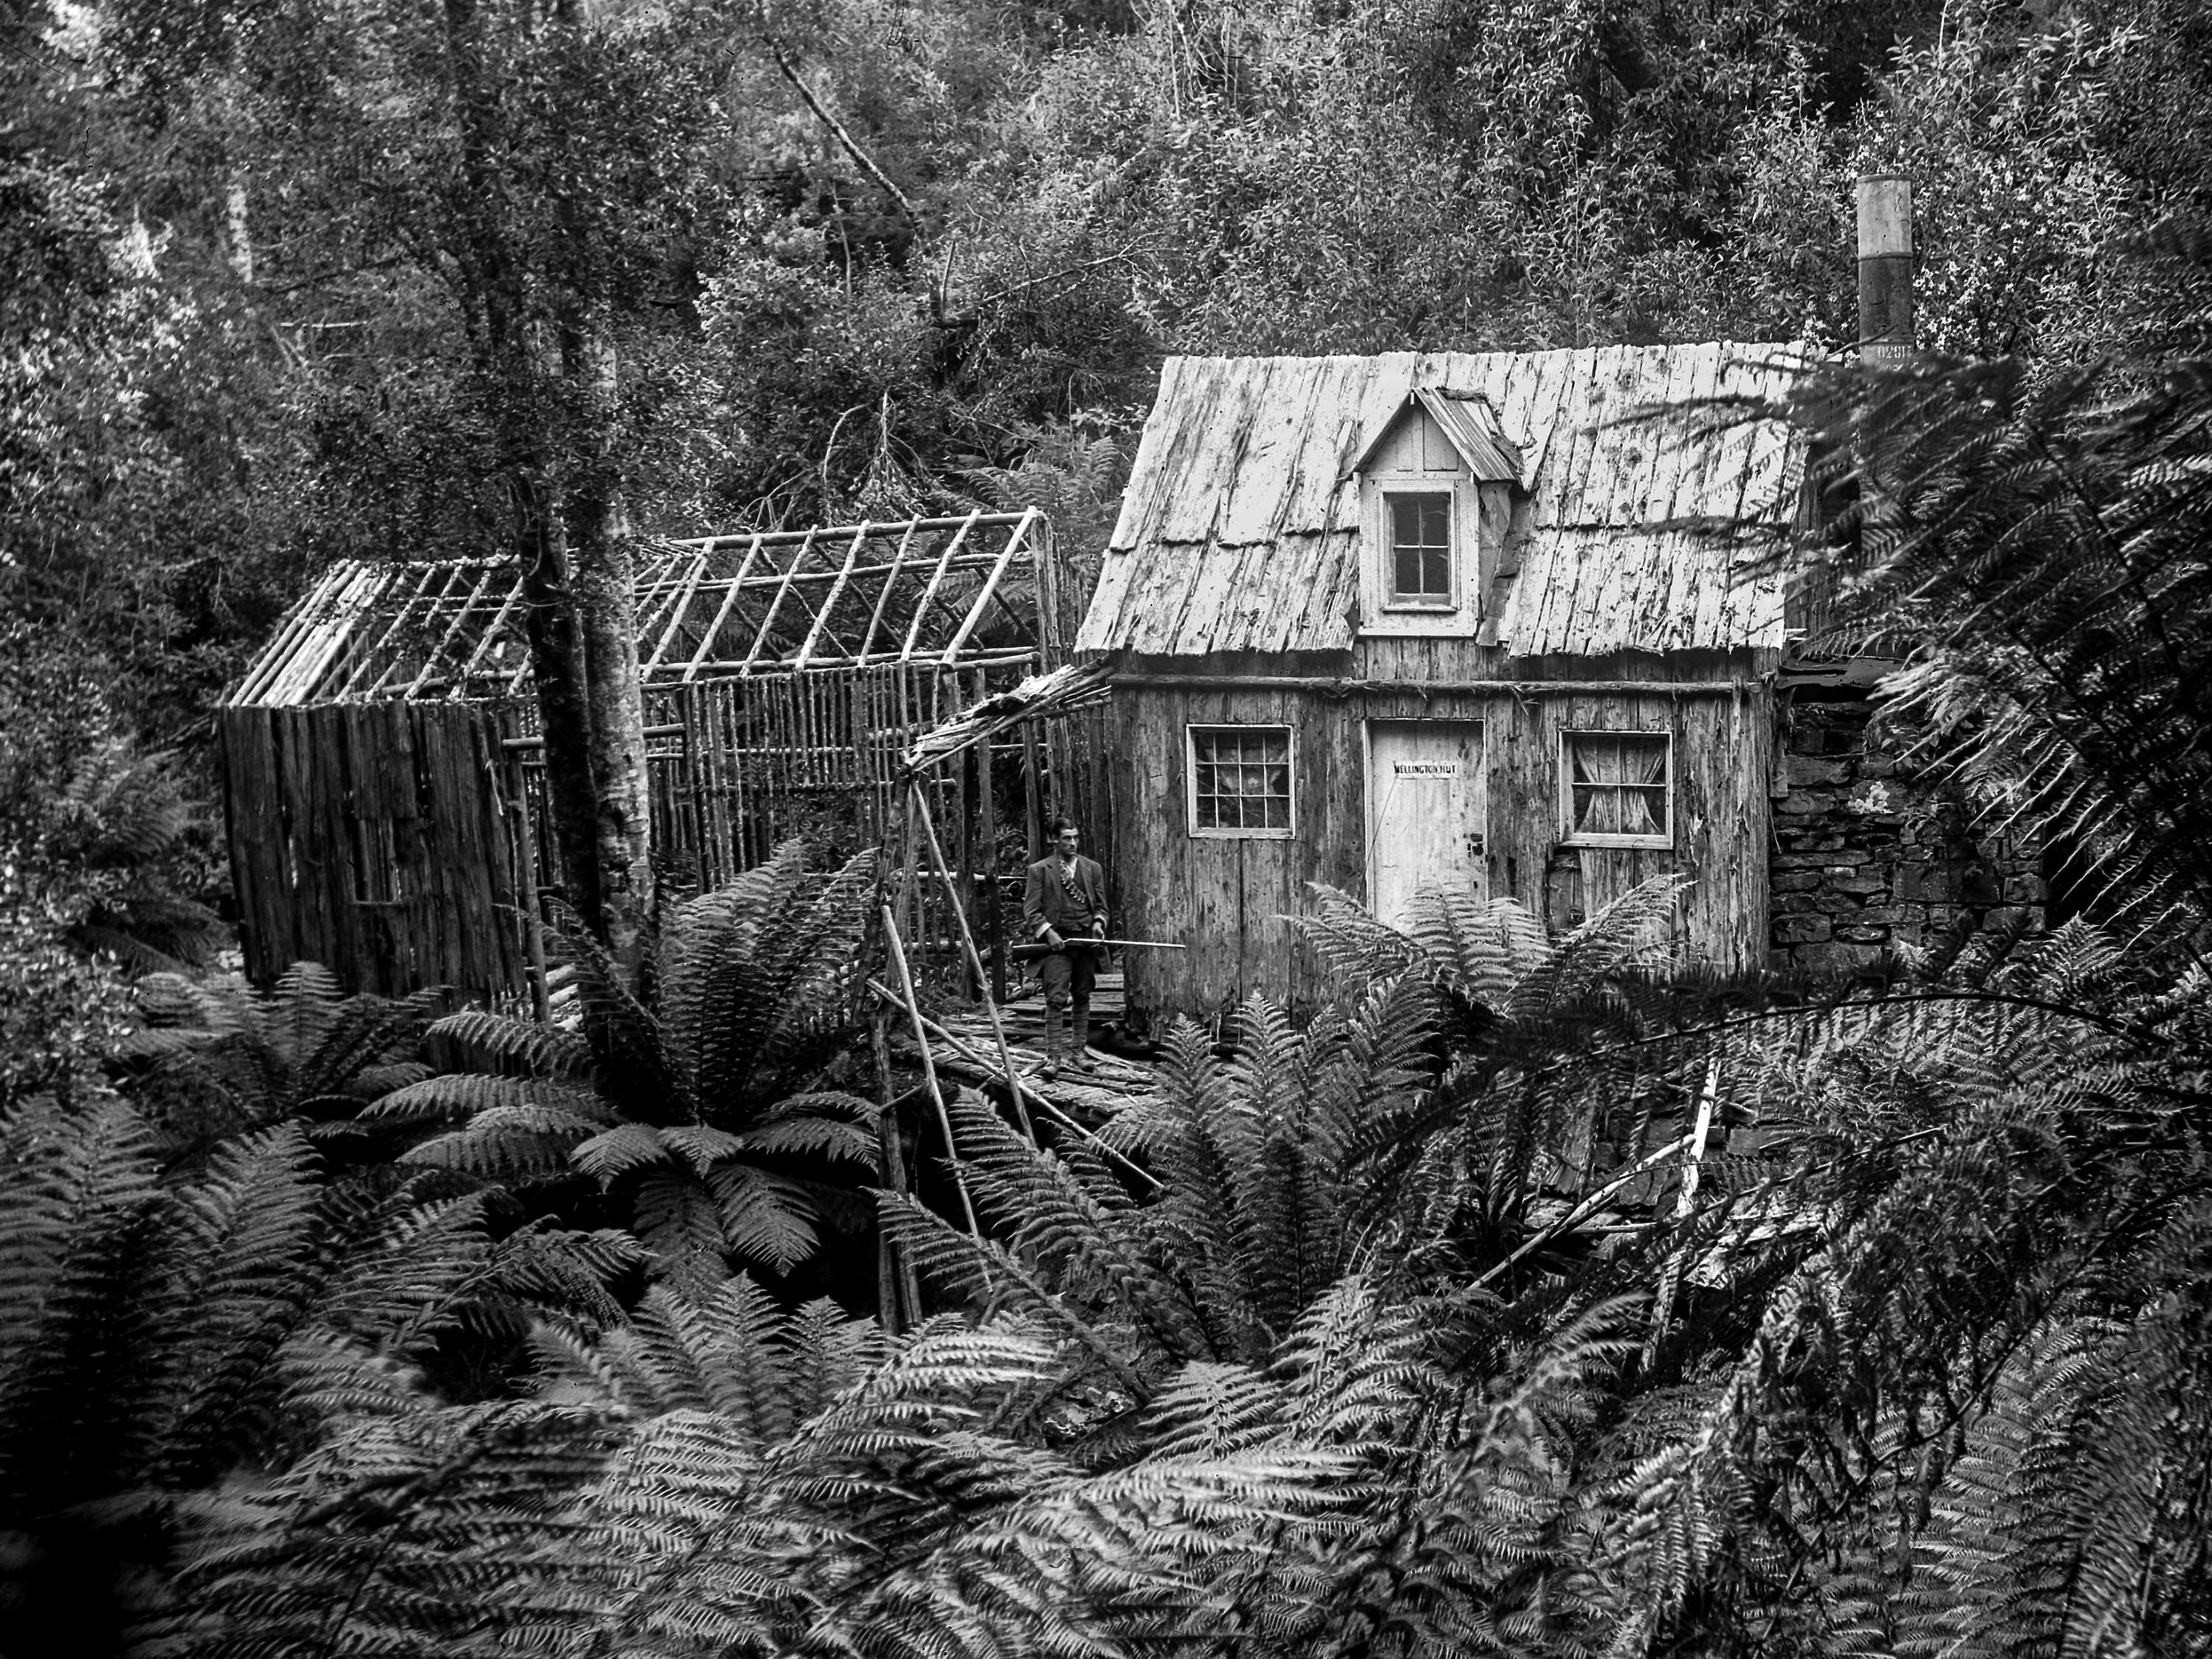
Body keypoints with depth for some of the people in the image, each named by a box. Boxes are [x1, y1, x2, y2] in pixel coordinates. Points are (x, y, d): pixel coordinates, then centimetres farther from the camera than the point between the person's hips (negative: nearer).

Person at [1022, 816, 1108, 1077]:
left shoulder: (1092, 869, 12)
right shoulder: (1039, 870, 1)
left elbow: (1100, 906, 16)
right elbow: (1031, 911, -2)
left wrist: (1098, 922, -5)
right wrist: (1048, 932, -15)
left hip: (1086, 941, 4)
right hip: (1057, 941, -4)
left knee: (1082, 998, 9)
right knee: (1056, 999, -10)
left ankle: (1079, 1051, 17)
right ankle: (1053, 1056, -9)